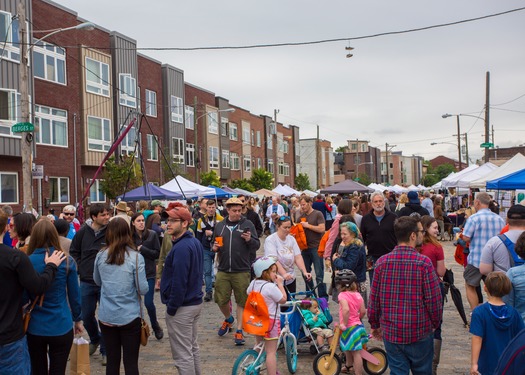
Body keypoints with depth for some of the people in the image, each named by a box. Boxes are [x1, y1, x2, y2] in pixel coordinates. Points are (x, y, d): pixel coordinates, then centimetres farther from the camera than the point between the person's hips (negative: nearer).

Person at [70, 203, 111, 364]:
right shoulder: (83, 232, -2)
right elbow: (73, 252, 11)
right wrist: (80, 269, 3)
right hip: (87, 282, 3)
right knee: (86, 316, 15)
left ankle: (105, 350, 21)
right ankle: (95, 340, 42)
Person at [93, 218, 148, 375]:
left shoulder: (101, 256, -2)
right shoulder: (135, 257, -12)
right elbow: (143, 289, -10)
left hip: (106, 317, 3)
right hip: (130, 317, -3)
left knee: (112, 361, 13)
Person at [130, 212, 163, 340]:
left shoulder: (152, 235, -4)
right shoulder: (129, 236, -3)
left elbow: (157, 253, -4)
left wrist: (142, 249, -13)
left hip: (149, 273, -1)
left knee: (148, 302, -3)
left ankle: (155, 326, 22)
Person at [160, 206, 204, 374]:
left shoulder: (181, 248, -22)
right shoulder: (196, 242, 9)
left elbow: (179, 282, -24)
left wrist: (171, 308, -16)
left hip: (182, 307, -10)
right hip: (195, 302, 10)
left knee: (182, 354, 0)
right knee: (192, 347, 20)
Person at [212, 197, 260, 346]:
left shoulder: (247, 224, 1)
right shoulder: (219, 226, 10)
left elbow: (257, 245, -1)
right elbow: (214, 244, 21)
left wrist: (249, 240, -21)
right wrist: (214, 248, -1)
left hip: (242, 271, -3)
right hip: (223, 271, 3)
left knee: (242, 302, 4)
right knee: (221, 300, 8)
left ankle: (239, 331, 17)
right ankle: (228, 319, 38)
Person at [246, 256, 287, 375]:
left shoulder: (253, 283, 0)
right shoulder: (271, 286, -24)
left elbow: (248, 293, 20)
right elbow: (283, 299, -14)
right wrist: (280, 284, -9)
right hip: (270, 321, -8)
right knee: (271, 352, -2)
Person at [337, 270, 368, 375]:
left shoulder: (342, 295, -16)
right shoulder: (357, 294, 4)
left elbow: (346, 310, -32)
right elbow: (363, 311, 4)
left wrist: (344, 324, -23)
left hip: (349, 328, -8)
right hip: (358, 325, 8)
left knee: (356, 353, -2)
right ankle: (348, 366, 49)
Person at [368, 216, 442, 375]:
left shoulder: (382, 262, -6)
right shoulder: (423, 263, -15)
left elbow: (373, 299, -1)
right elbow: (434, 300, -11)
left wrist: (375, 325, 14)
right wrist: (435, 324, 7)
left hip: (391, 332, 2)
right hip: (420, 332, -2)